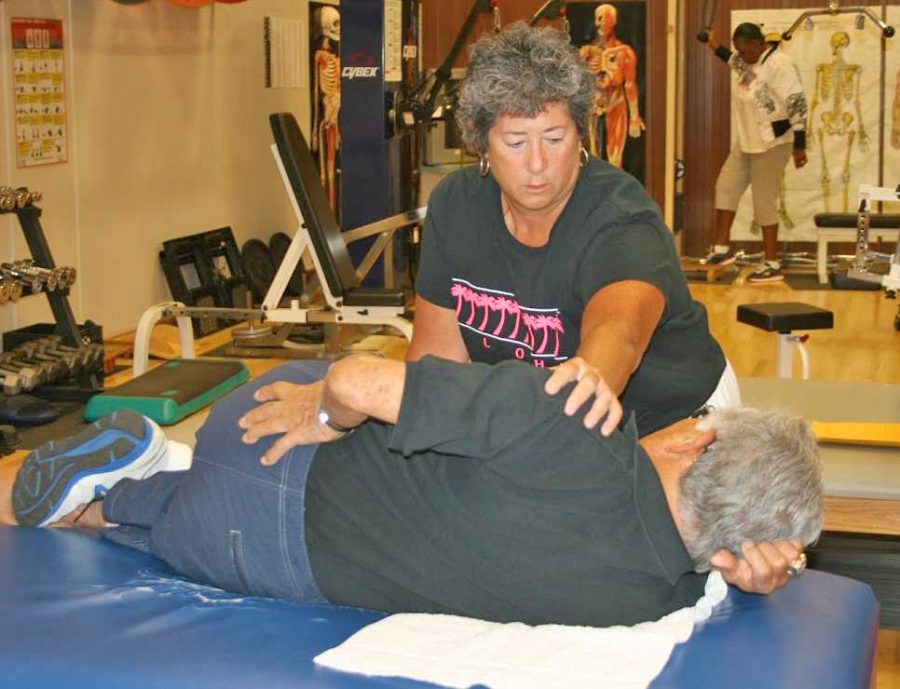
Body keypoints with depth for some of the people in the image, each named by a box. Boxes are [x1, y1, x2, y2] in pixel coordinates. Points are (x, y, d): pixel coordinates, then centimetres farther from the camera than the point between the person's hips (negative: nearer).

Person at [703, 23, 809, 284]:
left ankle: (772, 265, 3)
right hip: (746, 141, 9)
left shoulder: (778, 64, -20)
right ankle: (721, 248, 22)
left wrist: (799, 146, -22)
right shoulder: (746, 61, 6)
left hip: (772, 143, -9)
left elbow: (797, 105, -21)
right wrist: (716, 48, 21)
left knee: (764, 201, -5)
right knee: (726, 186, 12)